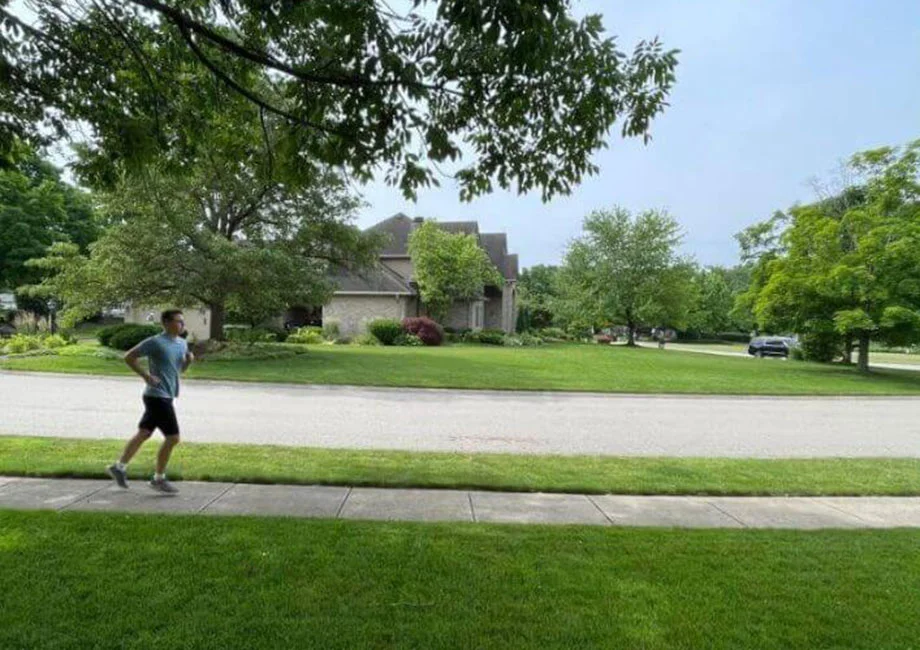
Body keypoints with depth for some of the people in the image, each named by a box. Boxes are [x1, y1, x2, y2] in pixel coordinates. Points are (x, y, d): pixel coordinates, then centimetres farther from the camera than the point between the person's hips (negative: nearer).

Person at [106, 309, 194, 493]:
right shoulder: (155, 342, -13)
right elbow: (129, 357, -9)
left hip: (166, 397, 9)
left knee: (144, 433, 17)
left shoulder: (182, 344, 11)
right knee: (172, 438, -6)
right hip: (157, 396, -9)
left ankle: (119, 467, 30)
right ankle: (159, 479, 7)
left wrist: (188, 360, -1)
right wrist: (146, 375, -15)